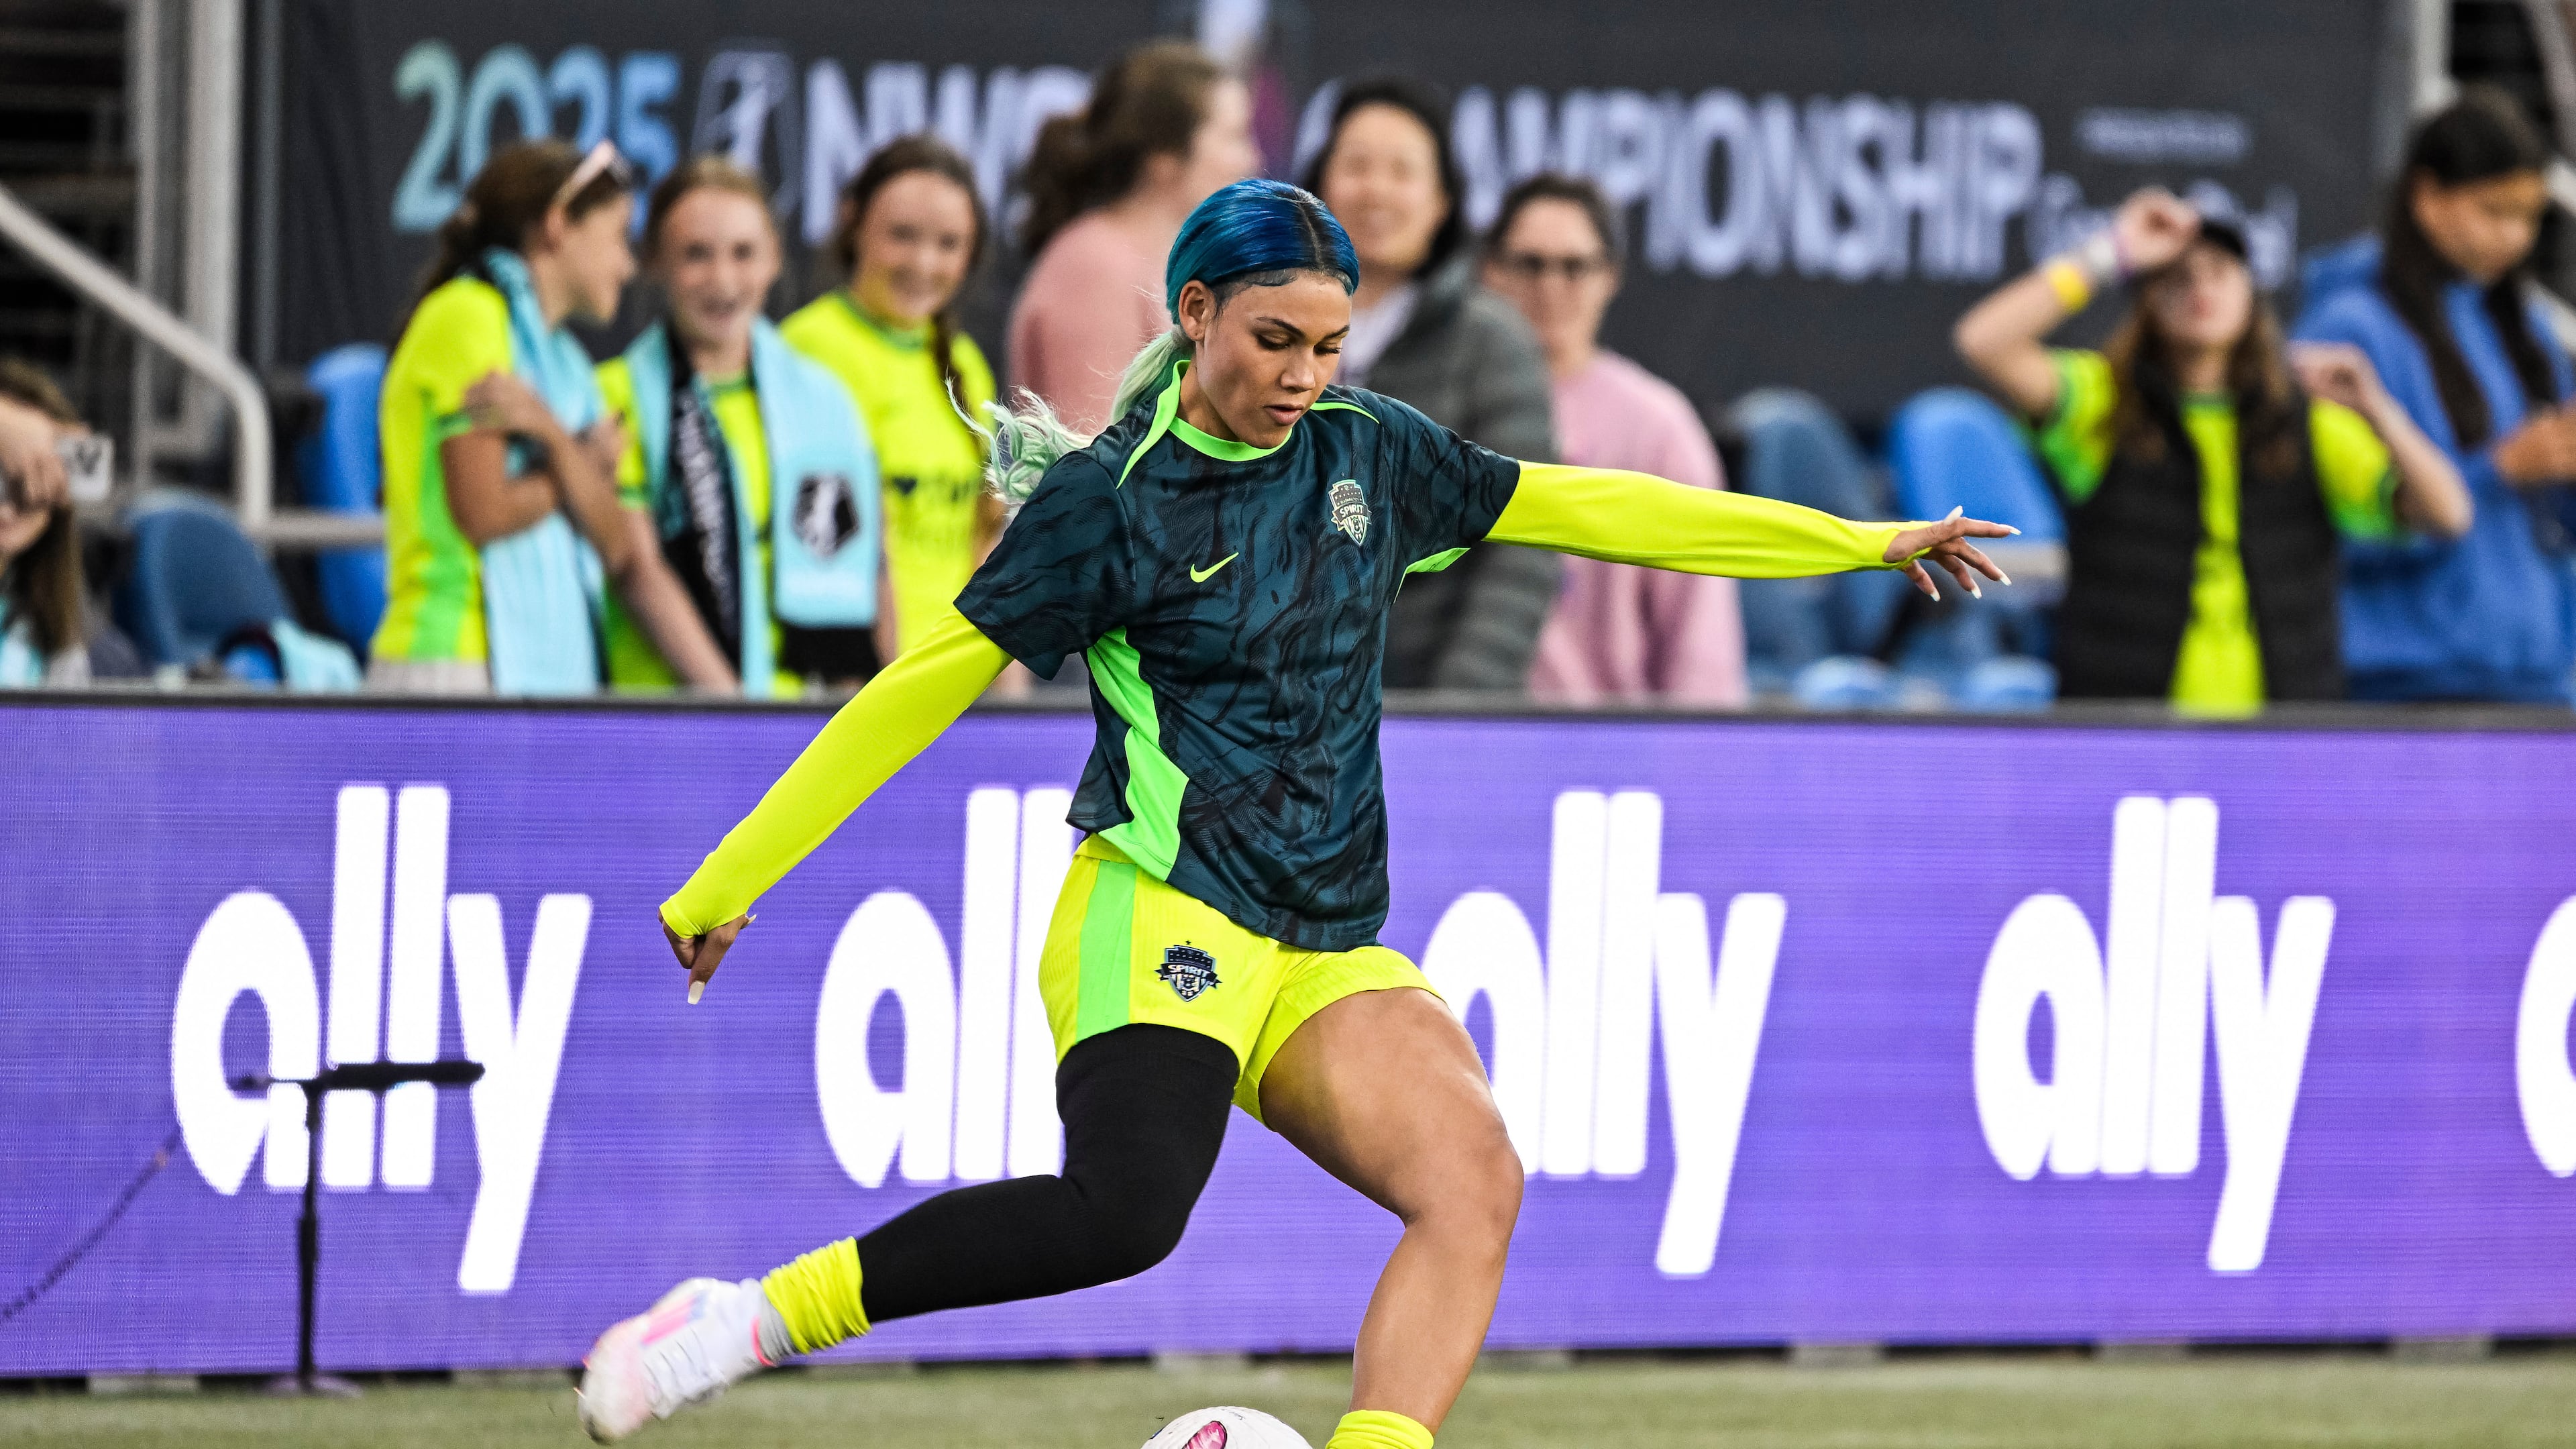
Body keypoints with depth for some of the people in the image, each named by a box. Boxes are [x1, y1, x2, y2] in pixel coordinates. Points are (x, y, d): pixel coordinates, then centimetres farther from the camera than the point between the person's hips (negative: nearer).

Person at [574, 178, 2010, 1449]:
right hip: (1162, 922, -6)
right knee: (1123, 1209, -32)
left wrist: (1868, 541, 20)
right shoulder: (1109, 496, -4)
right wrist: (727, 884, 0)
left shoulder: (1369, 455, 12)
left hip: (1331, 953, 6)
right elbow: (923, 692, -1)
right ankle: (747, 1322, -25)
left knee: (1476, 1180, -22)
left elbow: (1591, 508, 18)